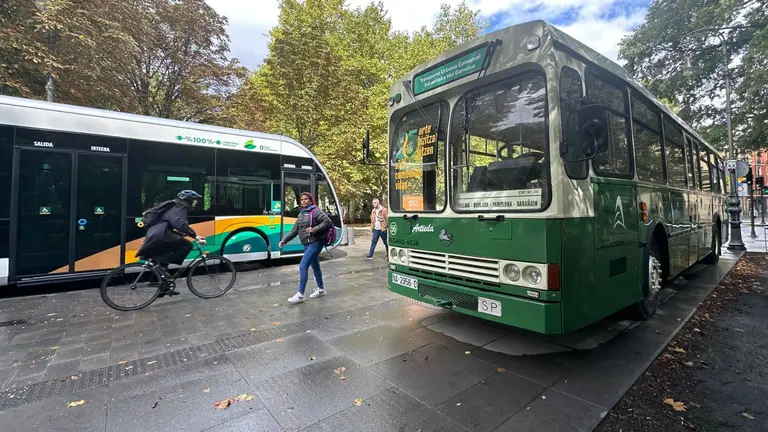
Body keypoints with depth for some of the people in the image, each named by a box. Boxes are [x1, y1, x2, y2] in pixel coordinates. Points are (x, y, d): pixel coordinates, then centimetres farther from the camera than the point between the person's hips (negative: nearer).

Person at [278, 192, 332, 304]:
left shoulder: (315, 211, -11)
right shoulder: (301, 214, 12)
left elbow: (328, 222, -19)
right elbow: (294, 230, 13)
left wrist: (314, 229, -24)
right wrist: (284, 240, 5)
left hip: (315, 243, -8)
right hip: (307, 244, 8)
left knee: (303, 266, -12)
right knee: (315, 266, 17)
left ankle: (300, 294, -4)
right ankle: (321, 289, 32)